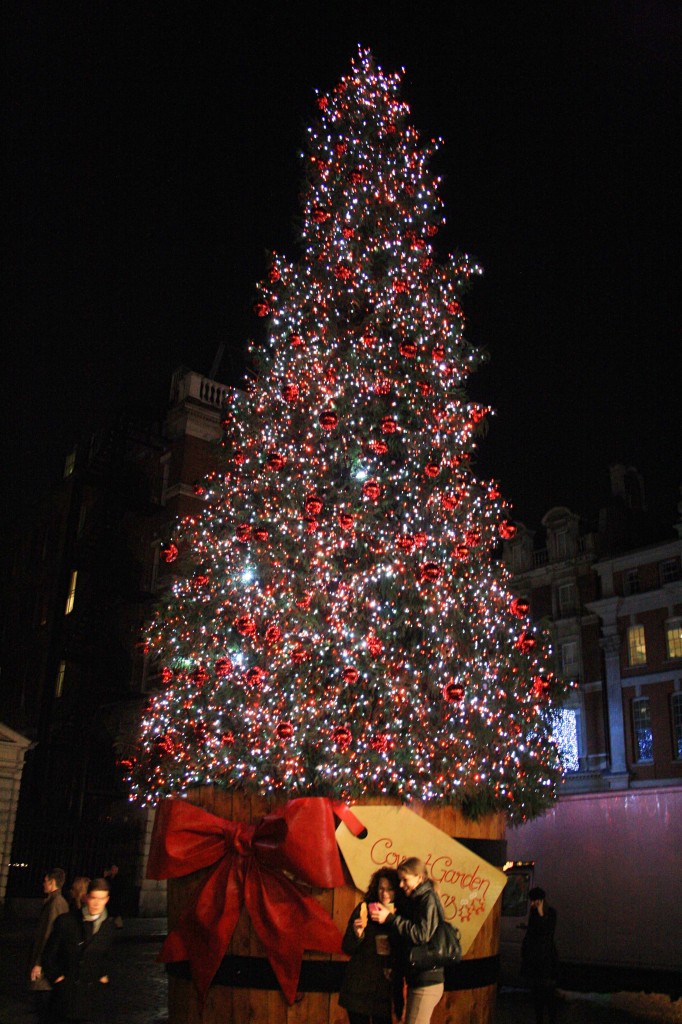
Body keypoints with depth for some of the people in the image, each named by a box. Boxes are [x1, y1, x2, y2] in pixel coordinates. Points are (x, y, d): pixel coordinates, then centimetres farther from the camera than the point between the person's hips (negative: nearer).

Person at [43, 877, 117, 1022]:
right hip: (65, 992, -2)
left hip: (90, 993, 2)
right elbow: (49, 954, 1)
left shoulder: (109, 927, -1)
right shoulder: (65, 921, -10)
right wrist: (56, 976, -3)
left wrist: (103, 975, 9)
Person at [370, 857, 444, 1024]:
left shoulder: (428, 899, -12)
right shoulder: (413, 901, 15)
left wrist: (390, 918, -19)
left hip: (426, 982, -9)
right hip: (416, 979, 9)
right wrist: (386, 916, 3)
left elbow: (421, 935, -22)